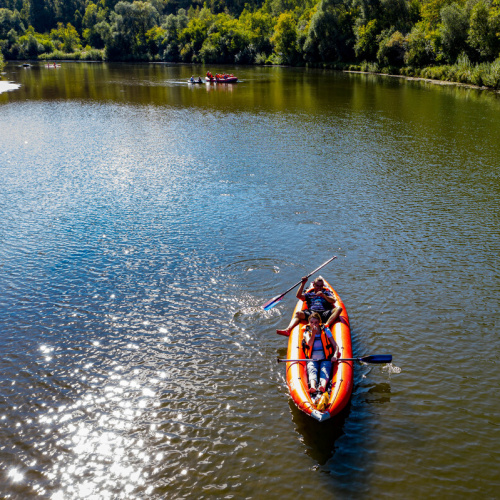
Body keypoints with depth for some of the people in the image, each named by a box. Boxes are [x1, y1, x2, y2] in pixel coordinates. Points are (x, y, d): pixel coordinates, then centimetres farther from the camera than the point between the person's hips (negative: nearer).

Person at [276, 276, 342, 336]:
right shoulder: (309, 294, 27)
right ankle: (288, 330, -49)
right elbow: (298, 296, 10)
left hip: (324, 313, 0)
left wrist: (323, 295, -7)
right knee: (298, 313, -27)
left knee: (339, 309, -25)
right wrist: (303, 283, 4)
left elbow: (333, 301, 9)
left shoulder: (326, 293, 28)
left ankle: (326, 325, -47)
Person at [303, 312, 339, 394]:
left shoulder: (325, 331, 9)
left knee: (324, 371, -31)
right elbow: (309, 344, -11)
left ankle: (323, 386, -59)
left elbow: (335, 345, 3)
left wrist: (335, 355, -16)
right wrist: (313, 333, -23)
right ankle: (312, 387, -58)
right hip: (312, 360, 0)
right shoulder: (307, 332, 11)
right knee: (312, 370, -30)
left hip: (325, 359, 0)